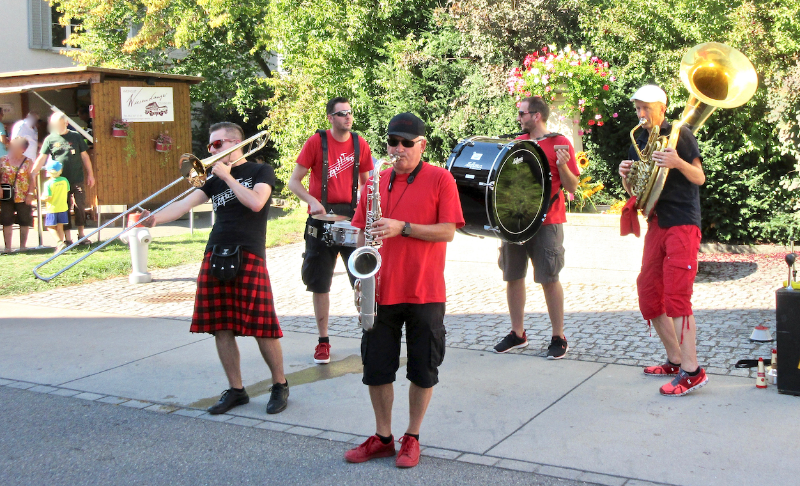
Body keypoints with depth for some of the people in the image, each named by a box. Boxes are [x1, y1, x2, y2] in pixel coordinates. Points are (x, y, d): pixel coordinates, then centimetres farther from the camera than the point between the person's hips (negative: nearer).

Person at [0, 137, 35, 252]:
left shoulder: (28, 162, 0)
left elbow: (32, 179, 0)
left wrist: (30, 194, -7)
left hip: (23, 197, -1)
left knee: (24, 222, 5)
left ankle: (23, 246, 16)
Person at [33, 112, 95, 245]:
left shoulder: (76, 136, 5)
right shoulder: (50, 139, 3)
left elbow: (84, 156, 10)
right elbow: (42, 158, 0)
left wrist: (90, 174, 9)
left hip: (77, 180, 0)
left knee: (80, 207, 2)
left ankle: (81, 235, 17)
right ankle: (67, 238, 12)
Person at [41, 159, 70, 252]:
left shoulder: (48, 183, -16)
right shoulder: (65, 180, -3)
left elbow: (47, 197, -19)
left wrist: (41, 198, 1)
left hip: (52, 209, -5)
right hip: (63, 207, 5)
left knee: (50, 227, 4)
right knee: (60, 227, 11)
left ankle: (60, 242, -14)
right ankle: (60, 245, 11)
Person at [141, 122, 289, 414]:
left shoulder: (261, 171, 5)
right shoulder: (214, 178, 18)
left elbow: (256, 202, -14)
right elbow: (186, 203, 4)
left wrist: (227, 176, -6)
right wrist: (155, 219, -12)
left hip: (249, 256, -5)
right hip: (215, 256, 5)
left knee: (261, 327, -6)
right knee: (221, 327, 5)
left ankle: (280, 385, 12)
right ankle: (235, 390, 17)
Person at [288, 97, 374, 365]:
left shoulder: (360, 144, 4)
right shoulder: (316, 142, -4)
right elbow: (294, 181, -3)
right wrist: (312, 201, -20)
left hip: (353, 218, 1)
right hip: (322, 220, -1)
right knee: (320, 284, 6)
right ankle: (323, 340, 19)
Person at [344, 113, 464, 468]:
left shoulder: (440, 179, -3)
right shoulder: (376, 181, 8)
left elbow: (448, 231, -10)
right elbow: (362, 231, 11)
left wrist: (403, 228, -20)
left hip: (425, 292, -3)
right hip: (382, 290, 4)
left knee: (423, 371, 7)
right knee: (376, 368, 8)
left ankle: (412, 438, 23)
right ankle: (382, 437, 24)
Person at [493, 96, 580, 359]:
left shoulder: (559, 143, -5)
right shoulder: (517, 142, 13)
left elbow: (572, 187, -8)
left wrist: (563, 165, -25)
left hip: (546, 222, -6)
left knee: (549, 279, -3)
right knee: (512, 276, 8)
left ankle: (559, 338, 7)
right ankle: (517, 333, 20)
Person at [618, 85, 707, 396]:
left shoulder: (680, 134, -4)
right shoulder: (638, 141, 15)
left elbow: (700, 178, -7)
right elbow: (633, 191, 16)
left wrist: (678, 163, -26)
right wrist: (625, 176, -6)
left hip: (682, 224, -7)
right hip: (656, 224, 7)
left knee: (676, 296, -14)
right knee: (648, 295, 8)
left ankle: (692, 372, -11)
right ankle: (675, 360, 20)